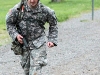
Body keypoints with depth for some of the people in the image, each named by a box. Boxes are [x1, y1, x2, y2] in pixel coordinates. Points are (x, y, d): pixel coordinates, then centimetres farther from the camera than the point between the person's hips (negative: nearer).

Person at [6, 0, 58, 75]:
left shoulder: (45, 10, -12)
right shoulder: (18, 8, -12)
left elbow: (53, 24, 6)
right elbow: (9, 22, 3)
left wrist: (52, 40, -1)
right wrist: (15, 35, -11)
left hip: (38, 43, -2)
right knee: (26, 69, 15)